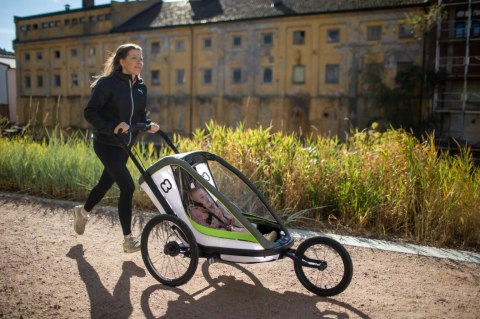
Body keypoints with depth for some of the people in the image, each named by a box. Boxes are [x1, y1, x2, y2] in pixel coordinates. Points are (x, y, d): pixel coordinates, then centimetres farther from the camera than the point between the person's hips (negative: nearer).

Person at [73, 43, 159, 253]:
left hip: (125, 145, 7)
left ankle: (82, 211, 50)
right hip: (106, 144, -7)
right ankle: (128, 240, 0)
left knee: (106, 183, 21)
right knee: (127, 187, -12)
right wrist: (112, 126, -28)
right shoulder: (107, 83, -15)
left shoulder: (141, 87, 4)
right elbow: (89, 113, -15)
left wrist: (148, 125, -9)